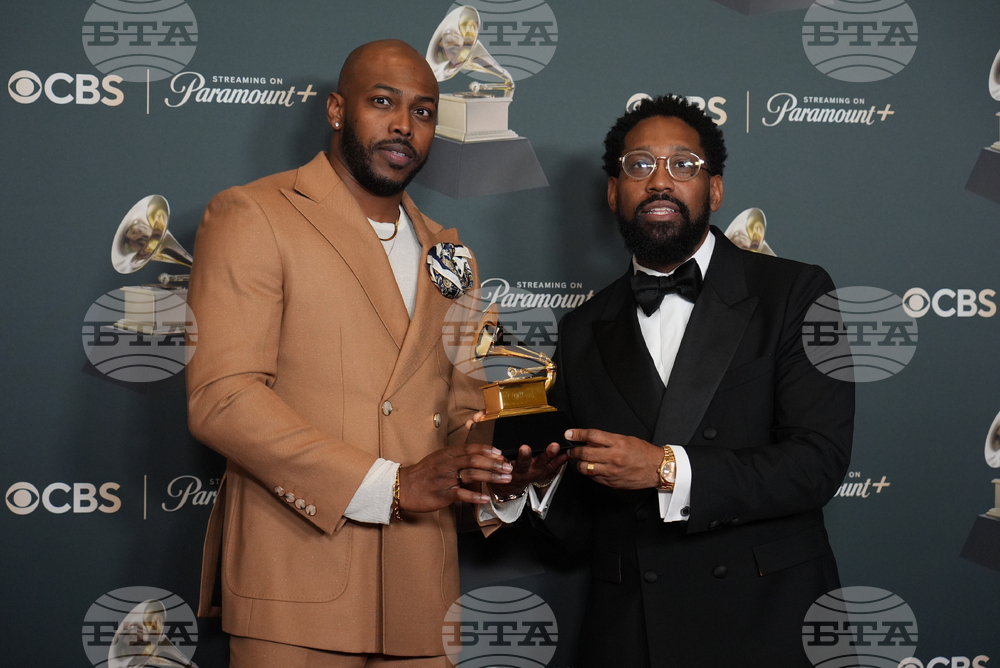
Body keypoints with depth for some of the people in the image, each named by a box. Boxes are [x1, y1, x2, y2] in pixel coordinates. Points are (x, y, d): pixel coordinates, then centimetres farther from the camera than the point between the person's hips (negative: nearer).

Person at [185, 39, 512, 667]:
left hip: (421, 591, 6)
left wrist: (503, 464, -3)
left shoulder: (447, 255, 18)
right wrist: (388, 486, -17)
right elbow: (220, 398, -13)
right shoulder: (251, 216, -3)